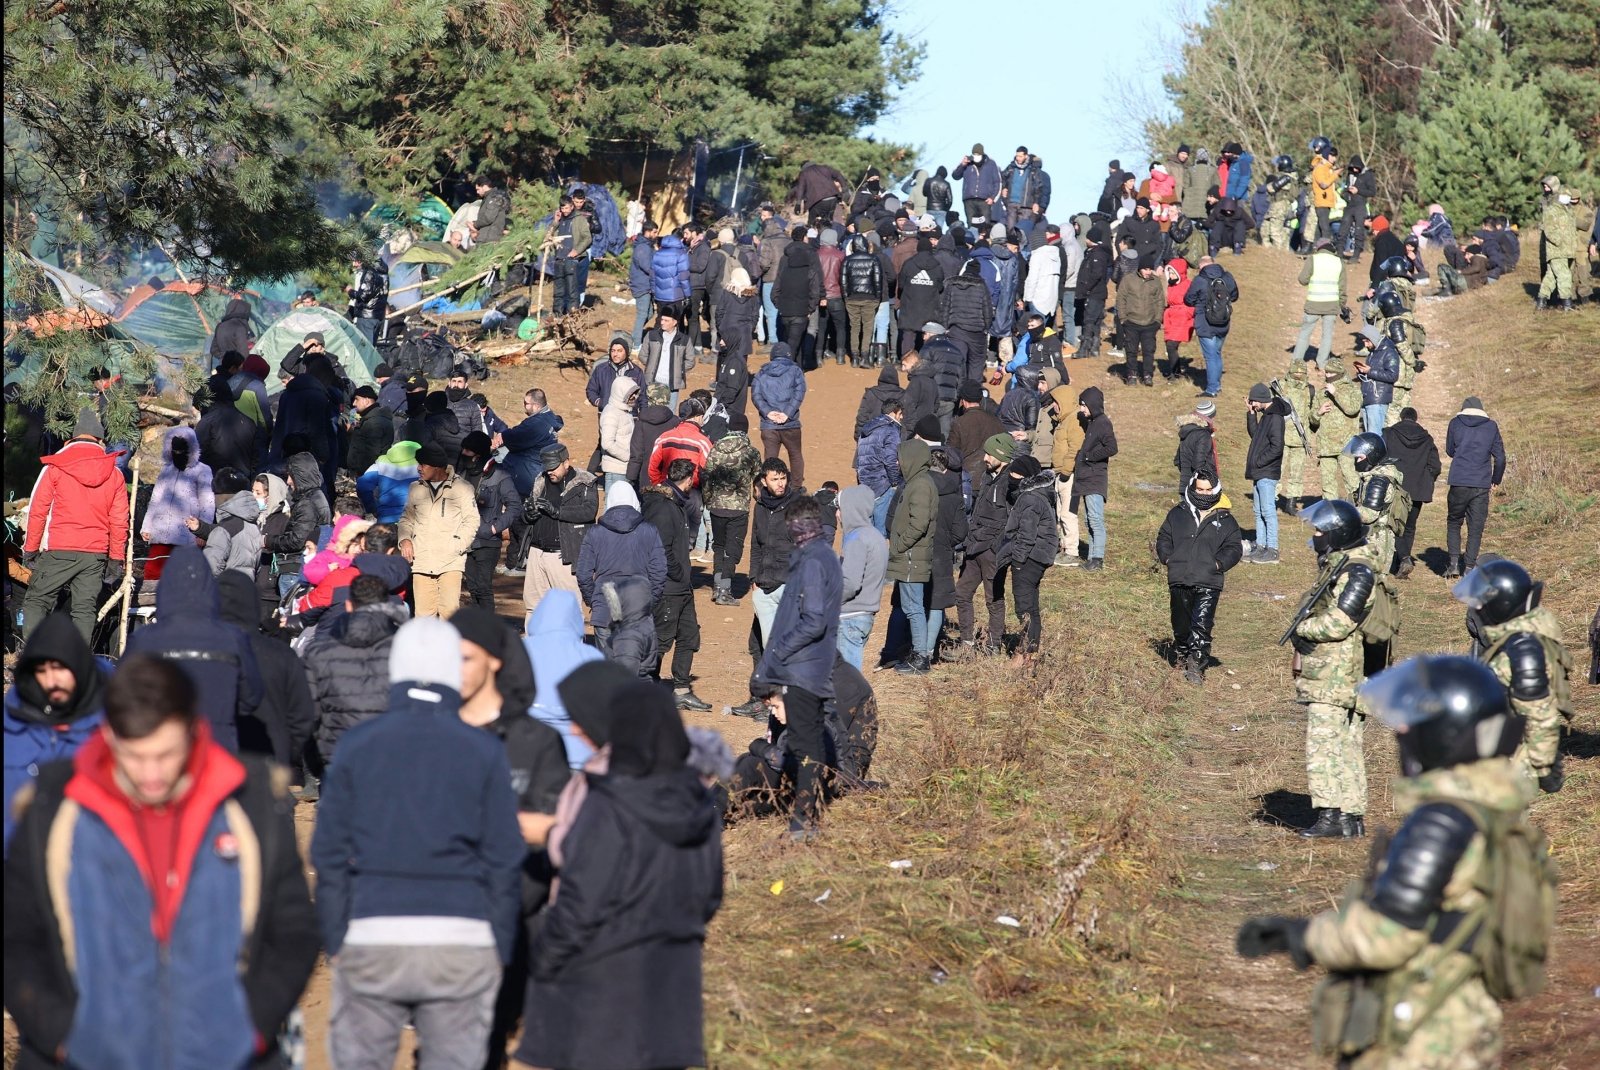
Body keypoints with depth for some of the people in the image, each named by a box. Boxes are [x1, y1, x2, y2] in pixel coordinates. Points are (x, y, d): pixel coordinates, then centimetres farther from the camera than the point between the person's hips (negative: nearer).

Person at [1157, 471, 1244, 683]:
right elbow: (1163, 538, 16)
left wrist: (1219, 563, -8)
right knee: (1181, 624, 13)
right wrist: (1168, 558, 0)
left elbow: (1234, 548, 7)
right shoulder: (1178, 514, 10)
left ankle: (1197, 664, -13)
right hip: (1179, 581, 2)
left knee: (1201, 624, -14)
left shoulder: (1225, 520, 6)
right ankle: (1180, 654, 34)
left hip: (1209, 583, -2)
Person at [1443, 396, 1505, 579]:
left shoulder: (1455, 423, 4)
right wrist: (1496, 480, 21)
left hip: (1458, 483, 0)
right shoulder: (1491, 426, 6)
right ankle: (1469, 566, 1)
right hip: (1482, 485, 0)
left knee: (1454, 522, 14)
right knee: (1475, 527, 7)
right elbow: (1500, 457, 8)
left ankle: (1454, 562, 2)